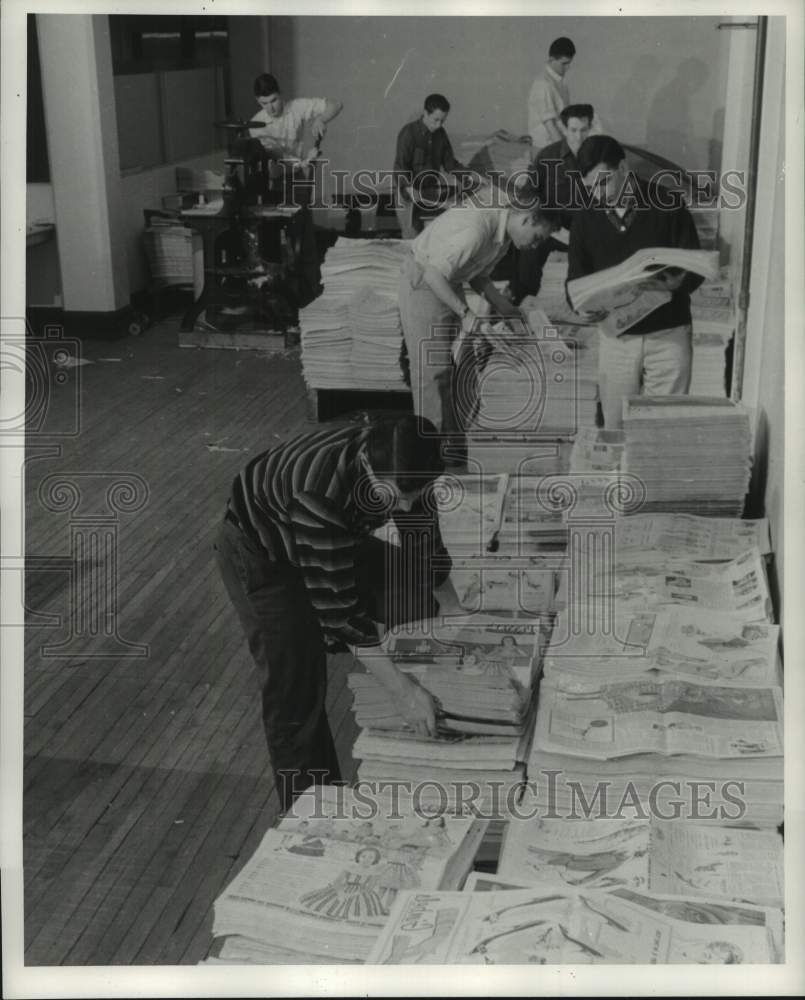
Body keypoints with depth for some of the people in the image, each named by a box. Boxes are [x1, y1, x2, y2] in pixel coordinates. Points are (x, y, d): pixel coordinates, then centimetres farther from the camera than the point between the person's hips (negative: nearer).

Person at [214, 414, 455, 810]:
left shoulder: (405, 469, -23)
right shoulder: (319, 492, -43)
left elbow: (426, 547, -7)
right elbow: (336, 603, -39)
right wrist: (399, 687, -36)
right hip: (260, 553, -7)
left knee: (421, 598, 0)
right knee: (296, 690, -10)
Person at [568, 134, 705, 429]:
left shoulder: (668, 207, -3)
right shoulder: (586, 220, 5)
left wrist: (676, 284, -25)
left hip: (668, 335, -2)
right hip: (616, 336, 3)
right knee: (615, 429, 6)